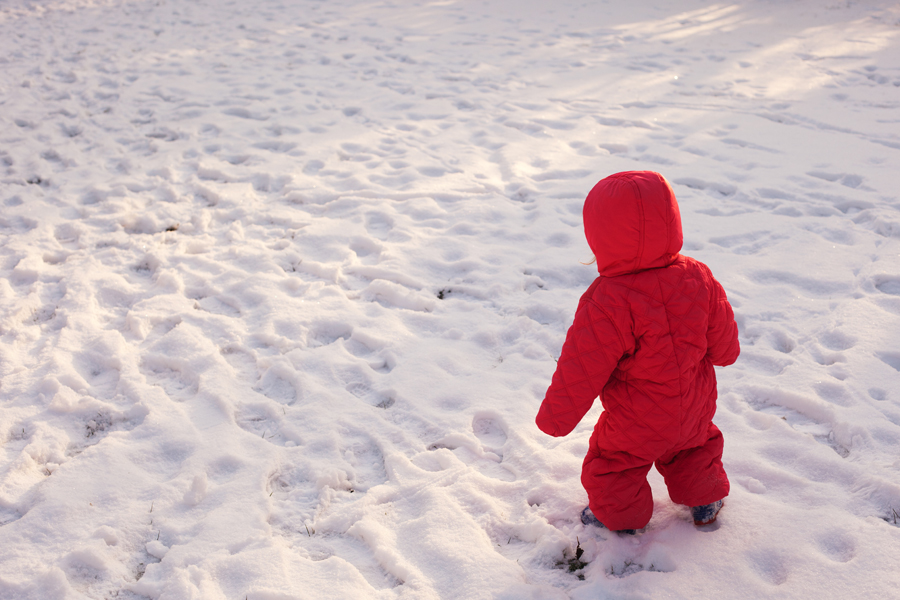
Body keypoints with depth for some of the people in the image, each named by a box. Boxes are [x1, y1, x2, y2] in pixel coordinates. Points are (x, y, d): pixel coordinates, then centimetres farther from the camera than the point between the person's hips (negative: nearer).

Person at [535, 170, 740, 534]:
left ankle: (622, 516, 42)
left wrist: (554, 419, -12)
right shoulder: (698, 278, -15)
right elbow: (722, 344, 0)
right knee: (693, 448, 34)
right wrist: (725, 354, 25)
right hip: (695, 408, 6)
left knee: (613, 464, 22)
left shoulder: (608, 303, -33)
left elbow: (580, 371, -26)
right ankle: (705, 502, 52)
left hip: (636, 425, -5)